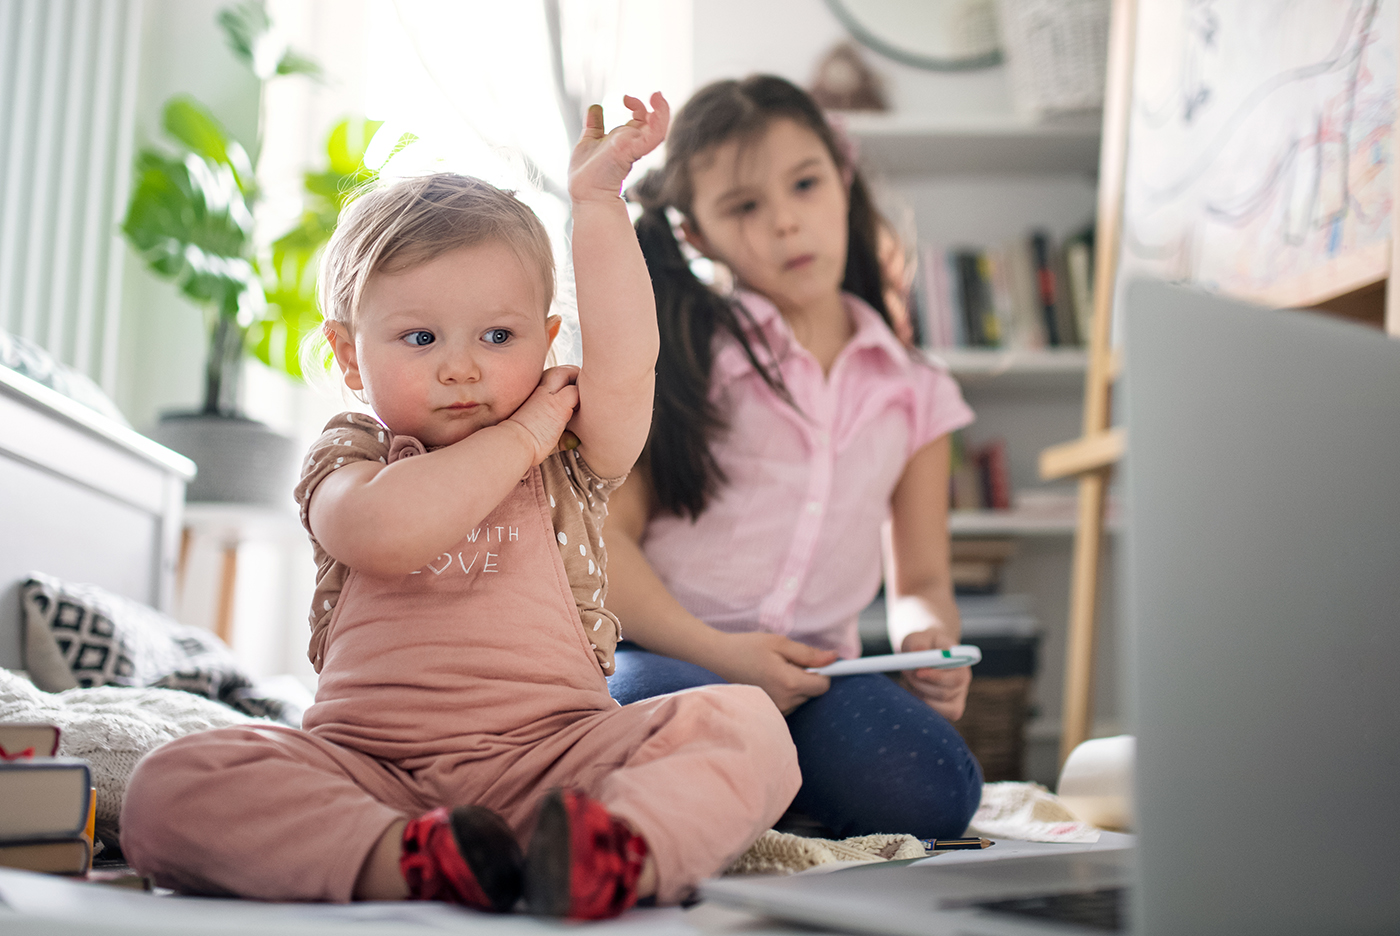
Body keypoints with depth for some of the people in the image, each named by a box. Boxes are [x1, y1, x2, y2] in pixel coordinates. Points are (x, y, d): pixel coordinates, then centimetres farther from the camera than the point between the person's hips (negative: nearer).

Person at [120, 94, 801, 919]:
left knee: (746, 723, -24)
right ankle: (402, 862, -41)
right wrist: (522, 437, -6)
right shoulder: (347, 458, 9)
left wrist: (598, 198, 0)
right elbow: (388, 529, -15)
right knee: (170, 788, -25)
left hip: (552, 762, 1)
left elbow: (626, 355, -5)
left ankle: (615, 854, -49)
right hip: (368, 768, 0)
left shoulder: (568, 458, 15)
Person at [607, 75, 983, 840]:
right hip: (666, 654, -3)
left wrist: (927, 638, -5)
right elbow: (603, 534, -2)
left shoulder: (913, 394, 14)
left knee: (931, 793, -27)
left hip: (810, 675, 3)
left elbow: (921, 579, 19)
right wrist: (716, 651, -16)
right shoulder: (686, 353, 4)